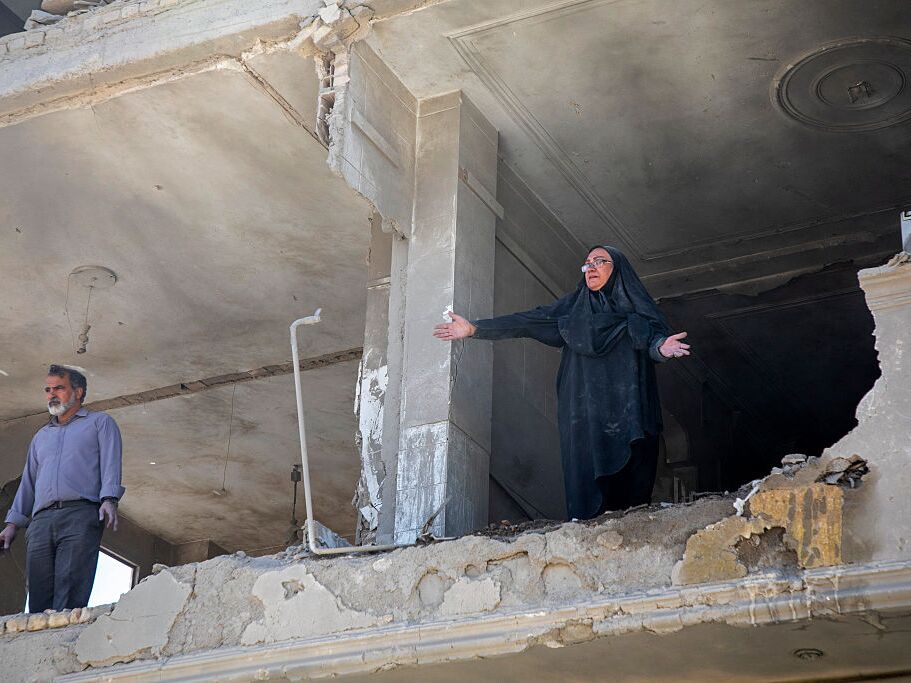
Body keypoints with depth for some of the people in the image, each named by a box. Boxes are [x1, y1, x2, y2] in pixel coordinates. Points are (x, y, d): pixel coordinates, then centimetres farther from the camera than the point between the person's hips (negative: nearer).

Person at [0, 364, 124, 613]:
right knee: (38, 600, -9)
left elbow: (110, 464, 3)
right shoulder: (41, 436, 34)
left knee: (69, 600, -19)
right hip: (41, 522, 5)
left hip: (81, 516, -5)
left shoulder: (100, 422, 18)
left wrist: (109, 500, -15)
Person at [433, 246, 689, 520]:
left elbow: (655, 336, -2)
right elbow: (527, 321, 16)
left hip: (625, 405, -2)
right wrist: (475, 328, 8)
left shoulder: (637, 307, 14)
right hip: (583, 403, 2)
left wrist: (662, 346, -28)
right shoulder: (573, 305, 22)